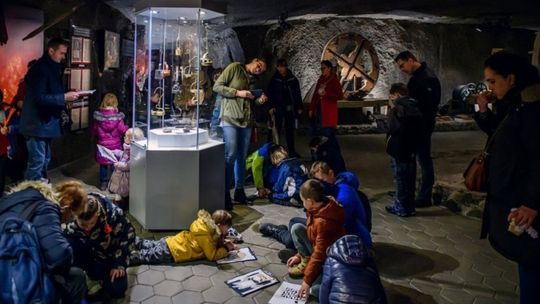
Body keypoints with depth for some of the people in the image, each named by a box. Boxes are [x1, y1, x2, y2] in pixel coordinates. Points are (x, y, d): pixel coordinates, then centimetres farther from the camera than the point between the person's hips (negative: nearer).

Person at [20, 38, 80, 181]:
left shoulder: (53, 68, 14)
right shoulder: (40, 69, -17)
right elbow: (39, 98, -25)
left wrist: (67, 96, 5)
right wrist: (64, 97, -23)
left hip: (45, 122, 10)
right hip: (37, 123, -10)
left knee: (44, 160, 16)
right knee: (37, 162, -6)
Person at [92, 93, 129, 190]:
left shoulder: (98, 116, -7)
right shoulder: (117, 116, -15)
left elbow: (94, 130, 2)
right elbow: (123, 130, -10)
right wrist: (127, 128, 10)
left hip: (102, 144, 2)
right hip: (115, 145, -2)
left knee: (103, 165, 13)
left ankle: (103, 183, 21)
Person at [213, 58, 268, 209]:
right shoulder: (234, 67, 0)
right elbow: (217, 86, -6)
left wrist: (259, 100, 4)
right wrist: (238, 92, -13)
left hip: (246, 120, 7)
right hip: (230, 118, -7)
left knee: (242, 157, 9)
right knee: (230, 156, -12)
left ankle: (239, 190, 19)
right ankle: (225, 193, -4)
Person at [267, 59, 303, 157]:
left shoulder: (293, 79, 5)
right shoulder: (274, 79, 1)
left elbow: (297, 94, 7)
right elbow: (270, 94, -1)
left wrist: (299, 107, 4)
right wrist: (271, 106, -10)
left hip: (290, 108, 2)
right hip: (278, 108, -2)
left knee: (290, 130, 9)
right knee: (276, 130, -4)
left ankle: (292, 151, 16)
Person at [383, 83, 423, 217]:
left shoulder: (398, 108, -15)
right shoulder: (415, 107, 10)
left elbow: (393, 128, -19)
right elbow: (418, 128, 15)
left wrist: (392, 109, -10)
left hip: (399, 149, -8)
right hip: (411, 149, 8)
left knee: (400, 179, 2)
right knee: (409, 179, 14)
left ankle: (401, 207, 9)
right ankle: (409, 206, 23)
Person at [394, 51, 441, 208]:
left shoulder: (428, 77, -17)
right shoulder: (415, 76, 13)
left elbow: (430, 104, -22)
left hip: (423, 124, -10)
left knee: (424, 159, -2)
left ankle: (425, 197, 6)